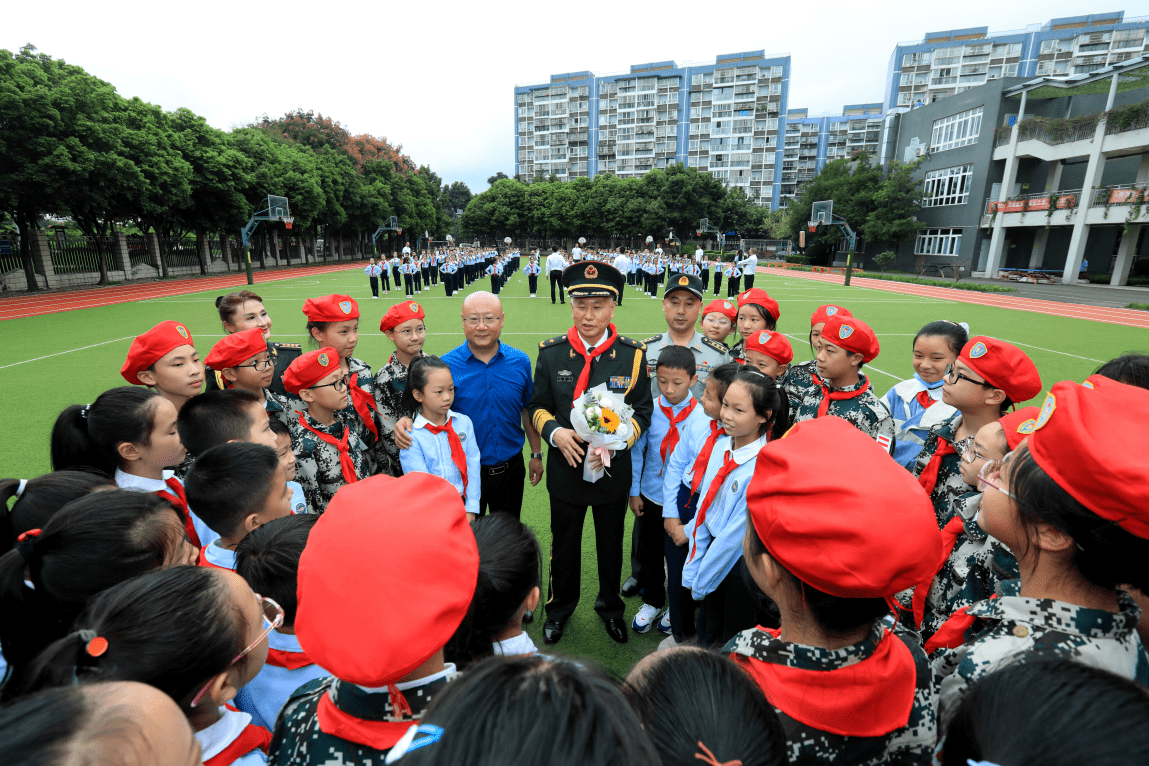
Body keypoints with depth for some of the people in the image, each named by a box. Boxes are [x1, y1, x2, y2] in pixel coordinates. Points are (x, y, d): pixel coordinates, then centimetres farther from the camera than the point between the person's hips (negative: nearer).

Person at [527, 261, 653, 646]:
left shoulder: (633, 355, -8)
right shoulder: (551, 353, -5)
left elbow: (642, 412, -4)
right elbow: (538, 406, 1)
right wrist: (556, 432, -19)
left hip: (614, 470, 0)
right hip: (565, 467, 1)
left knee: (611, 543, 19)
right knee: (564, 543, 17)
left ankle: (610, 606, 46)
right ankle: (560, 606, 44)